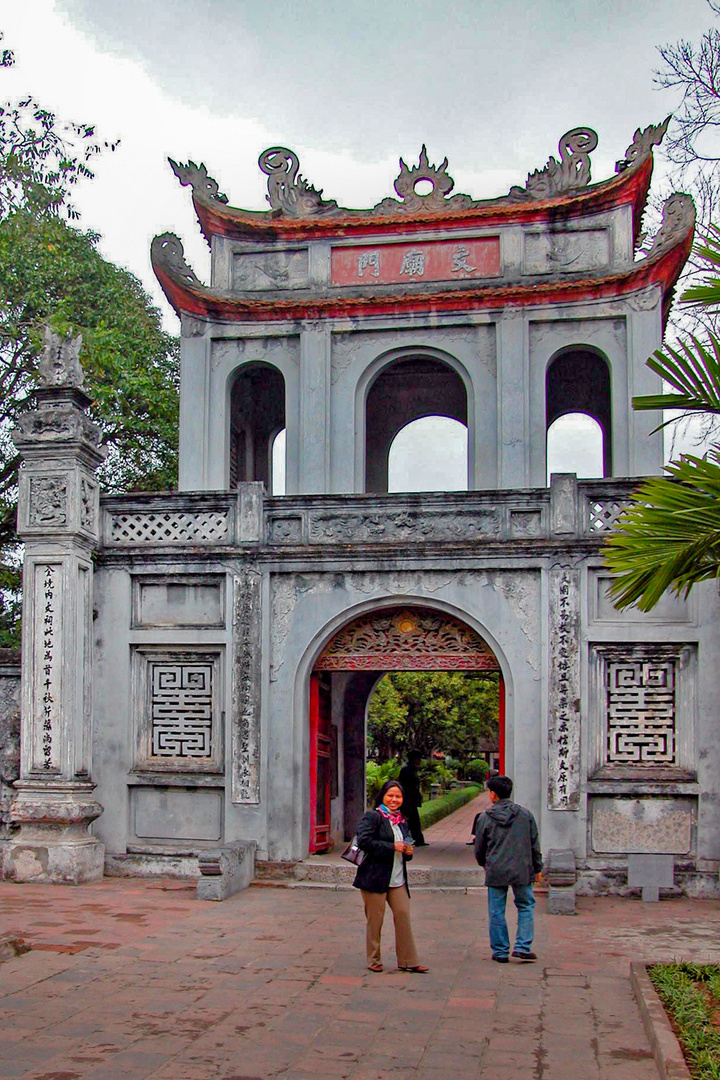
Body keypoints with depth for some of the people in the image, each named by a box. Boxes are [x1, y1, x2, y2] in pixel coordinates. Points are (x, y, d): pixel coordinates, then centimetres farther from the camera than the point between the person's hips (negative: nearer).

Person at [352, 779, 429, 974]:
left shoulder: (402, 821, 18)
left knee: (404, 916, 1)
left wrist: (408, 851, 6)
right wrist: (392, 847, -19)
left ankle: (408, 961, 8)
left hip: (398, 879, 6)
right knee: (375, 920, 2)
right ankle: (373, 960, 16)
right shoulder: (372, 817, -6)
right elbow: (364, 841, -19)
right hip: (375, 877, -6)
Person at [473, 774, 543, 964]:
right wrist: (537, 868, 18)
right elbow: (534, 844, 6)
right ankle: (523, 947, 4)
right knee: (526, 907, 14)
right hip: (522, 870, 1)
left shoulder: (485, 818, -3)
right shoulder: (525, 814, 0)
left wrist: (485, 865, 26)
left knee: (496, 912, 8)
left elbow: (479, 849, 6)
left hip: (496, 871, -1)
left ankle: (500, 951, 12)